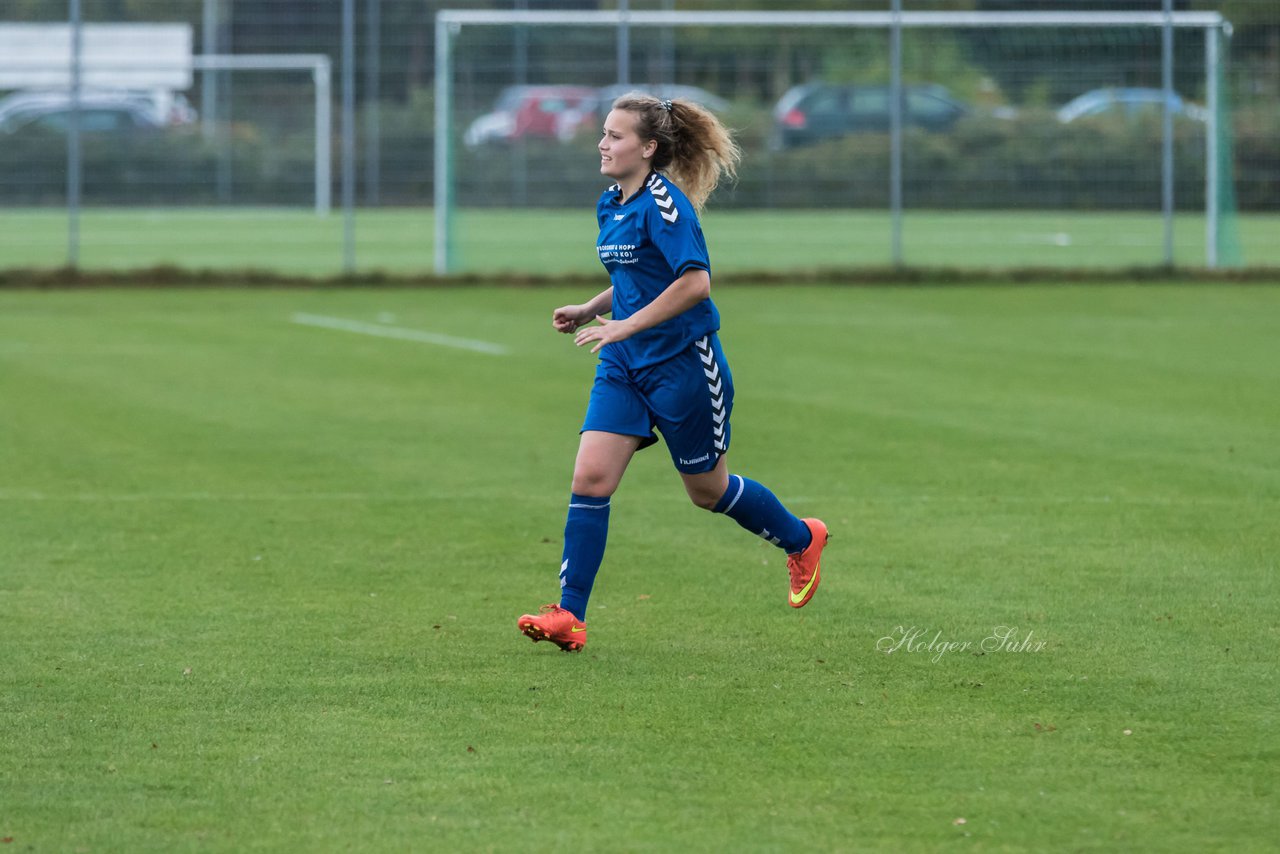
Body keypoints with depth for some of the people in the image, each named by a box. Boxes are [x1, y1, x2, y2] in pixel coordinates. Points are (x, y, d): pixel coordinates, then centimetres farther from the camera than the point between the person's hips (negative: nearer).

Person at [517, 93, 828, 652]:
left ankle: (801, 540, 37)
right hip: (625, 365, 7)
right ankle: (569, 617, -9)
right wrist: (590, 310, 8)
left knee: (707, 489, 9)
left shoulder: (664, 203, -18)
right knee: (590, 478, -8)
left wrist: (625, 325, -25)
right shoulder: (612, 205, 9)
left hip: (682, 363, -7)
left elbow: (694, 281, -26)